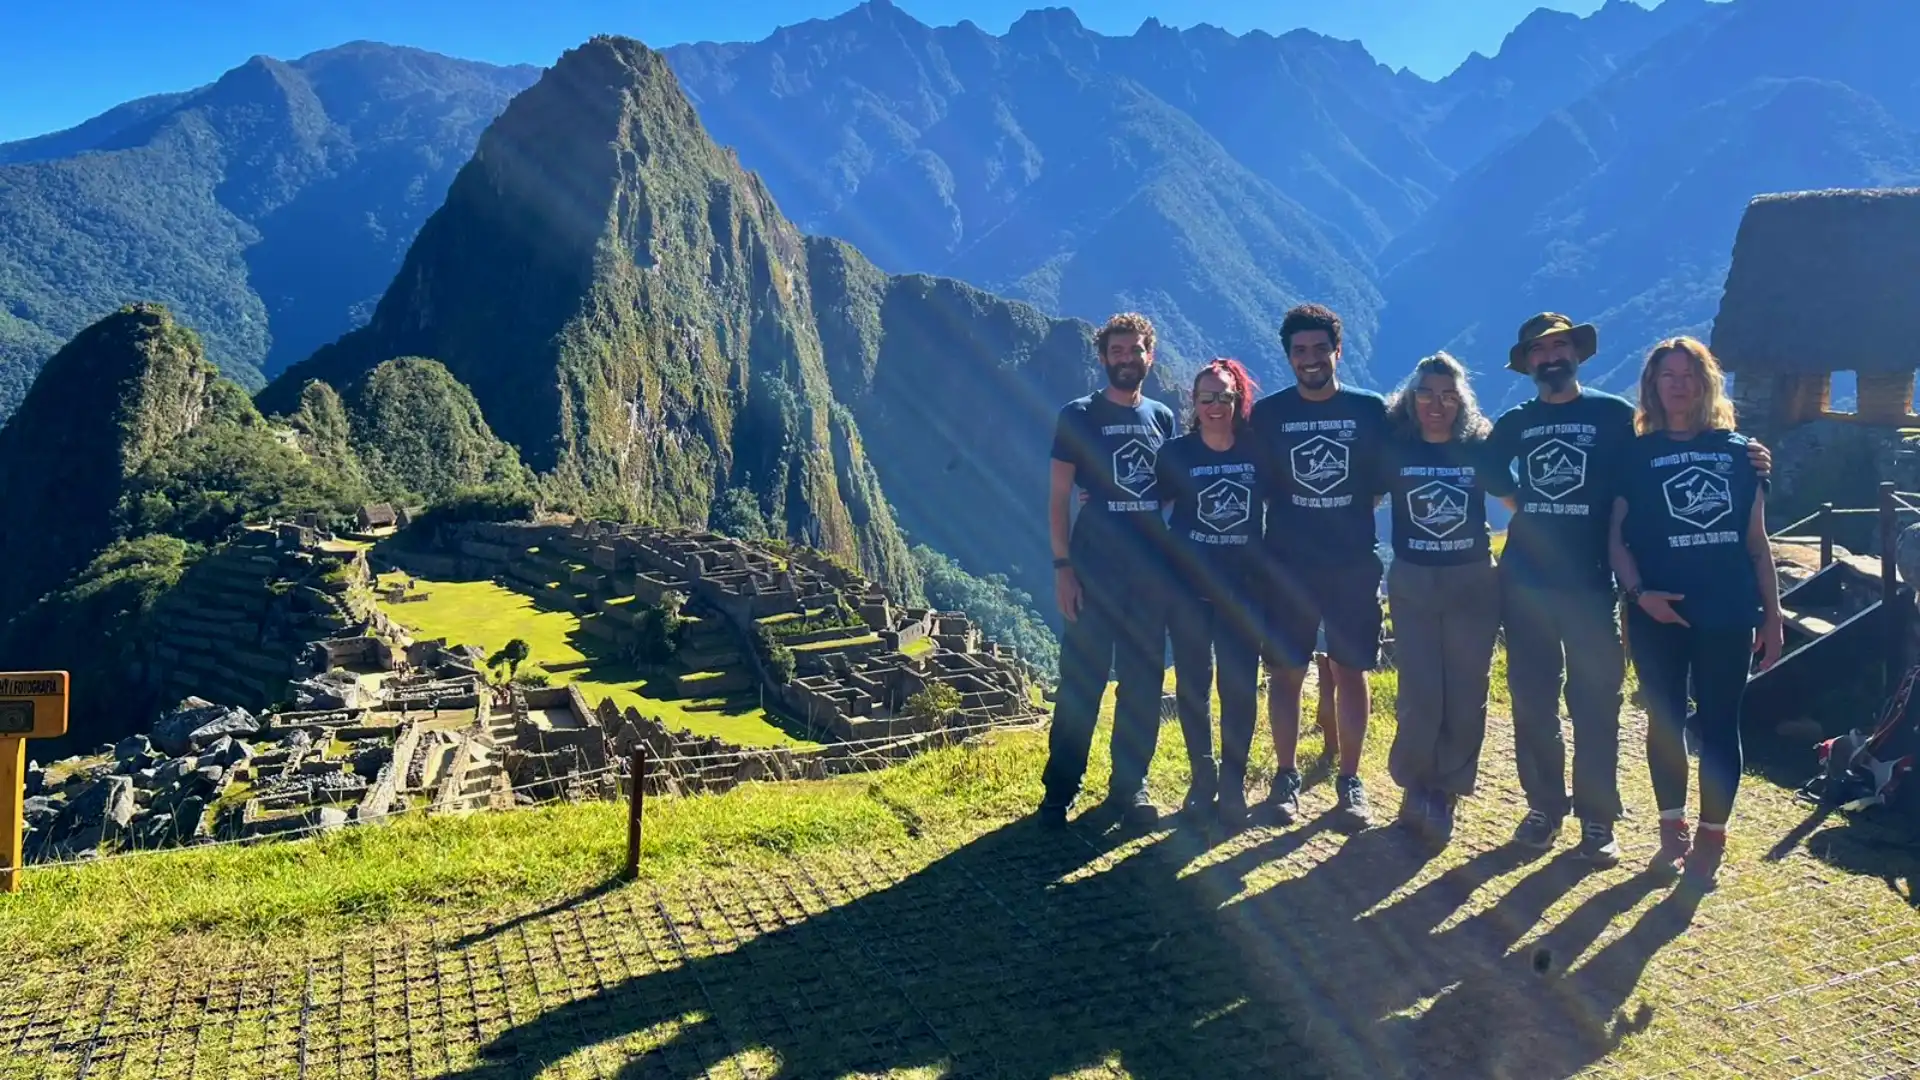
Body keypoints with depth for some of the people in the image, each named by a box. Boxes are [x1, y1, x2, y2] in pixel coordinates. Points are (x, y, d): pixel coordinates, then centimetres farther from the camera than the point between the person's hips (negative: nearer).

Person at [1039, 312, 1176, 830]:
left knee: (1143, 683, 8)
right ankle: (1058, 790, 8)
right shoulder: (1077, 416, 0)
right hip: (1094, 570, -4)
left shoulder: (1163, 418, 11)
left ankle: (1130, 786, 20)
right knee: (1081, 683, -2)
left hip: (1152, 571, 4)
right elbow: (1058, 497, -2)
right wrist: (1062, 566, -10)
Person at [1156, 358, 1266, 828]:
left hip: (1243, 585, 0)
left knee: (1240, 687, 2)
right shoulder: (1176, 452, -4)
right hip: (1188, 585, 0)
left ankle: (1233, 784, 15)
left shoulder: (1258, 449, -2)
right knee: (1192, 684, 7)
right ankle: (1202, 779, 21)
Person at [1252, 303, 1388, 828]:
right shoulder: (1268, 414, 0)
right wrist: (1292, 518, -2)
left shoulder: (1370, 409, 1)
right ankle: (1287, 775, 19)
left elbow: (1382, 485, 7)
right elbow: (1257, 485, 7)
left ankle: (1350, 779, 18)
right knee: (1287, 672, 5)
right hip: (1287, 567, 0)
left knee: (1350, 671, 6)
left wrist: (1348, 515, -3)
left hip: (1354, 566, 0)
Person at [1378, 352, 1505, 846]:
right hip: (1412, 583, -1)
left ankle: (1445, 793, 18)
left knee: (1466, 696, 3)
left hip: (1473, 583, 1)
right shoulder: (1394, 448, -3)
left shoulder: (1479, 448, 0)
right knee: (1421, 696, -4)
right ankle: (1417, 788, 18)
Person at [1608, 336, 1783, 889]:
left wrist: (1772, 613, 6)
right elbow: (1616, 537, 0)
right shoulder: (1637, 455, 3)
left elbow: (1757, 542, 9)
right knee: (1666, 719, 8)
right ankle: (1672, 827, 22)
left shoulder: (1738, 451, 7)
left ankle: (1711, 835, 15)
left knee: (1719, 723, 4)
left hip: (1728, 612, 1)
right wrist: (1639, 593, -14)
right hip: (1659, 614, -1)